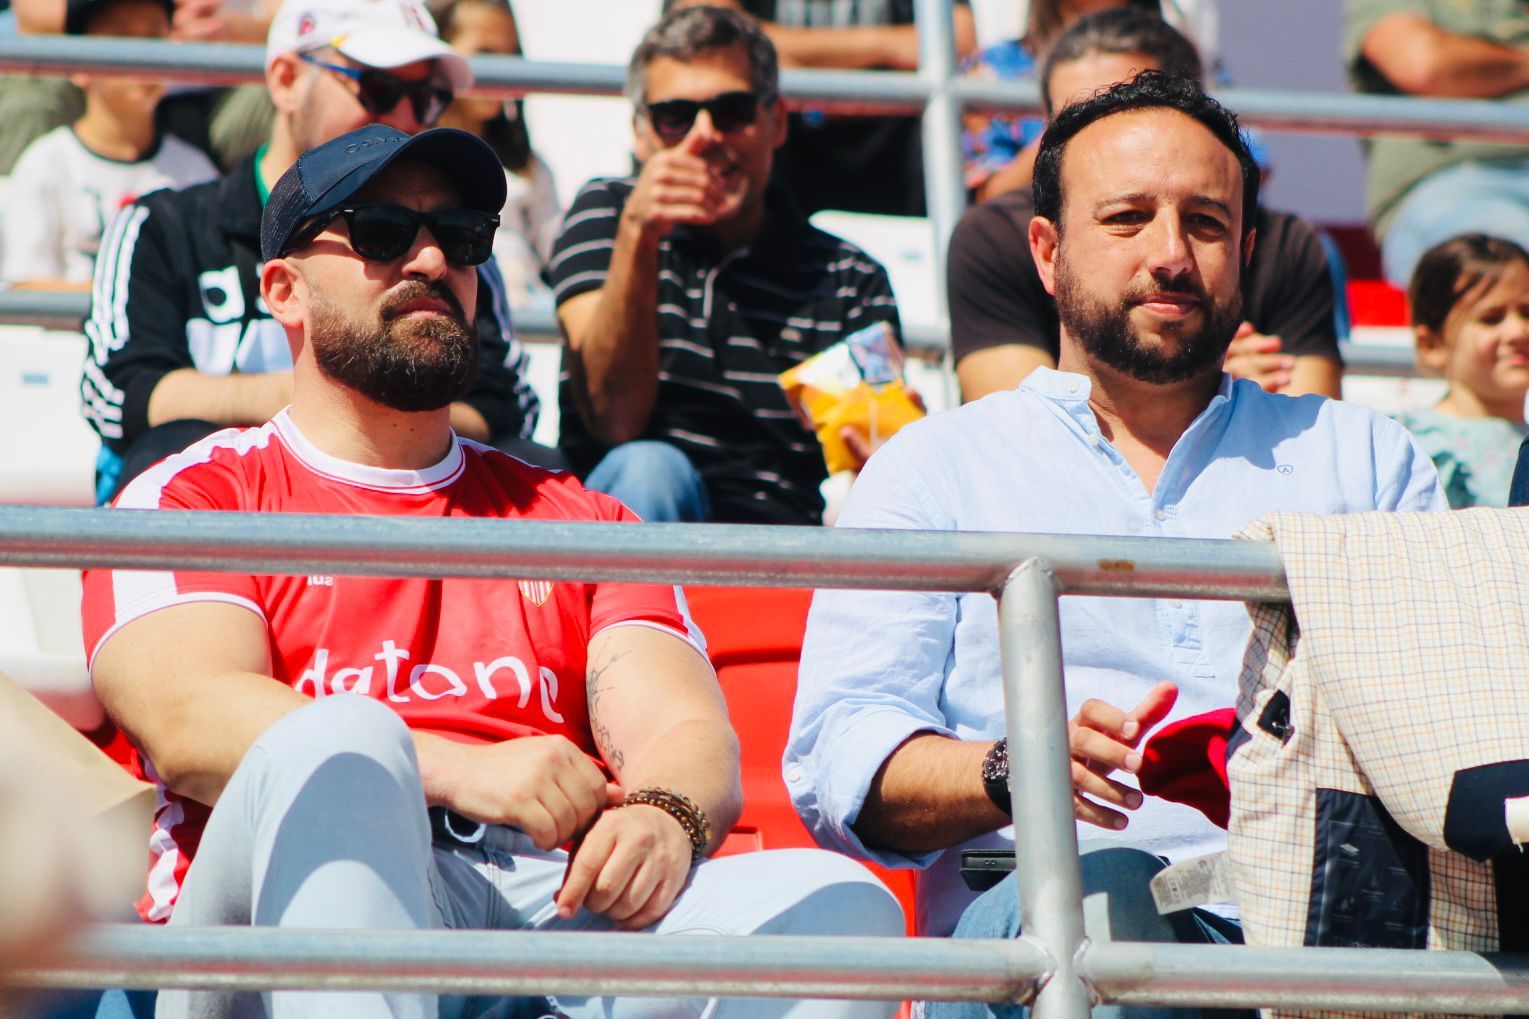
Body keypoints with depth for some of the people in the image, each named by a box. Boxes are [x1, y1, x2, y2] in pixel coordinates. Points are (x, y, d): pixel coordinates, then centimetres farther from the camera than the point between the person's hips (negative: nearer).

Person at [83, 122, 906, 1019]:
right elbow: (190, 719, -3)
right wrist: (464, 772, -18)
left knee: (838, 904, -26)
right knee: (339, 742, -37)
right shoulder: (191, 498, 17)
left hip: (569, 903, 3)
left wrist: (664, 817, -13)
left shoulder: (580, 521, 29)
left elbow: (685, 728, 14)